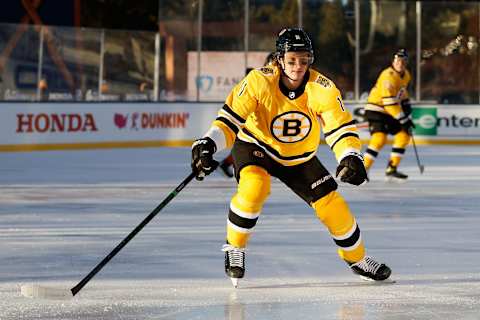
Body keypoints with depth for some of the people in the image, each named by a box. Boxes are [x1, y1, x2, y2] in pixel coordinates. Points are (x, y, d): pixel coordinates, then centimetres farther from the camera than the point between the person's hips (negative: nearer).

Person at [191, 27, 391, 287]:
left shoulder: (322, 89, -20)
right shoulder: (259, 81, -26)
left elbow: (340, 127, -19)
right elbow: (230, 118, -25)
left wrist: (350, 157, -38)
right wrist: (208, 144, -41)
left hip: (299, 158, 3)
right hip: (255, 147, -3)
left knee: (332, 204, -2)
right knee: (254, 187, -33)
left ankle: (357, 259, 23)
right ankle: (234, 248, -11)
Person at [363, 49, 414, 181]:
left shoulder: (406, 75, 5)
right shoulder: (388, 76, -25)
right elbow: (389, 102, -30)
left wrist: (406, 104, 15)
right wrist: (403, 119, -27)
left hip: (390, 112, 9)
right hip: (376, 109, -9)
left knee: (404, 135, 5)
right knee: (379, 139, -25)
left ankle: (391, 170, 11)